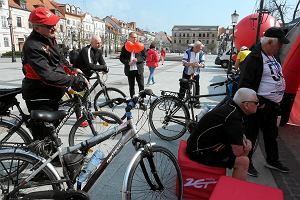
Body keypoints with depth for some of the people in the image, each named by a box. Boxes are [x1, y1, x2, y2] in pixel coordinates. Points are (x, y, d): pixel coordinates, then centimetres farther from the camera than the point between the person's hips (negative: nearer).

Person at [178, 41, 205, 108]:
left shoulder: (201, 53, -3)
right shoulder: (187, 52, -9)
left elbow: (203, 64, -8)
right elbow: (184, 62, -14)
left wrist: (199, 65, -31)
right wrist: (191, 64, -33)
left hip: (196, 73, 1)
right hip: (186, 73, -1)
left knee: (196, 87, 3)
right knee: (183, 86, 3)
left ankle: (196, 101, 16)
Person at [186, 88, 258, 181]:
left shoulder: (230, 106, 3)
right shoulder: (233, 118, -26)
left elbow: (240, 134, 19)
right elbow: (237, 152, -22)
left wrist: (246, 141, -2)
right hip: (200, 152, -10)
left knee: (246, 148, 13)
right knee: (243, 161, -16)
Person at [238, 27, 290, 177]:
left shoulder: (272, 57, 12)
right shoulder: (254, 58, -18)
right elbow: (244, 84, -23)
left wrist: (277, 102, 18)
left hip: (272, 104, 10)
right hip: (259, 105, -10)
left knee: (271, 134, 21)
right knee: (251, 134, 3)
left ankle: (272, 160, 38)